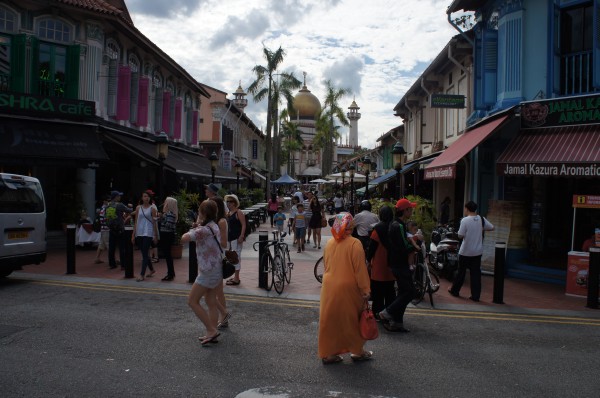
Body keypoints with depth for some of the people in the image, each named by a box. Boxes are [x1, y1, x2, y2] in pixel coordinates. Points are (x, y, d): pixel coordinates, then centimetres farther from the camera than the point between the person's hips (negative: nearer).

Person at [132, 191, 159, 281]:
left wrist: (156, 236, -1)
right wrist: (133, 235, 4)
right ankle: (152, 269, 29)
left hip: (148, 233, -4)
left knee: (145, 254, -8)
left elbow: (154, 223, 1)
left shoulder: (152, 209, 0)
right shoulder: (138, 208, 9)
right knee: (145, 253, 11)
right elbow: (136, 222, 9)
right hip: (139, 233, 4)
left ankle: (142, 274, -6)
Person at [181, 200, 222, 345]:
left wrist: (192, 230, -5)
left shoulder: (204, 229, -21)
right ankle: (212, 333, 18)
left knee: (192, 301, 0)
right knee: (211, 302, 14)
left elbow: (184, 239, -26)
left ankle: (212, 331, -1)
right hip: (215, 270, 9)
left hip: (208, 271, -9)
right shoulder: (214, 226, 8)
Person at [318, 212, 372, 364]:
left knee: (330, 320, 12)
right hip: (348, 289, -4)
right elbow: (360, 269, -15)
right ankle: (357, 351, 26)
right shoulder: (354, 244, -16)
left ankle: (328, 353, 18)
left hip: (329, 287, 5)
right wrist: (365, 289, -7)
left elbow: (326, 266, 9)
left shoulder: (329, 243, 0)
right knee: (352, 320, 12)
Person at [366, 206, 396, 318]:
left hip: (379, 266, -5)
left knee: (377, 291, 5)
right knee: (390, 290, 15)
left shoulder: (378, 228, -14)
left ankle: (377, 312, 8)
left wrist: (369, 260, -2)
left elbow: (372, 246, -13)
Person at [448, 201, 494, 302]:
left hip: (465, 252, -4)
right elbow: (492, 228, 8)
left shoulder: (465, 220, -16)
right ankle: (475, 296, 9)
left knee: (461, 271, 11)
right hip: (477, 251, 4)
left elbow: (460, 235, -14)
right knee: (476, 273, 7)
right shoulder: (481, 219, -1)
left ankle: (455, 290, 26)